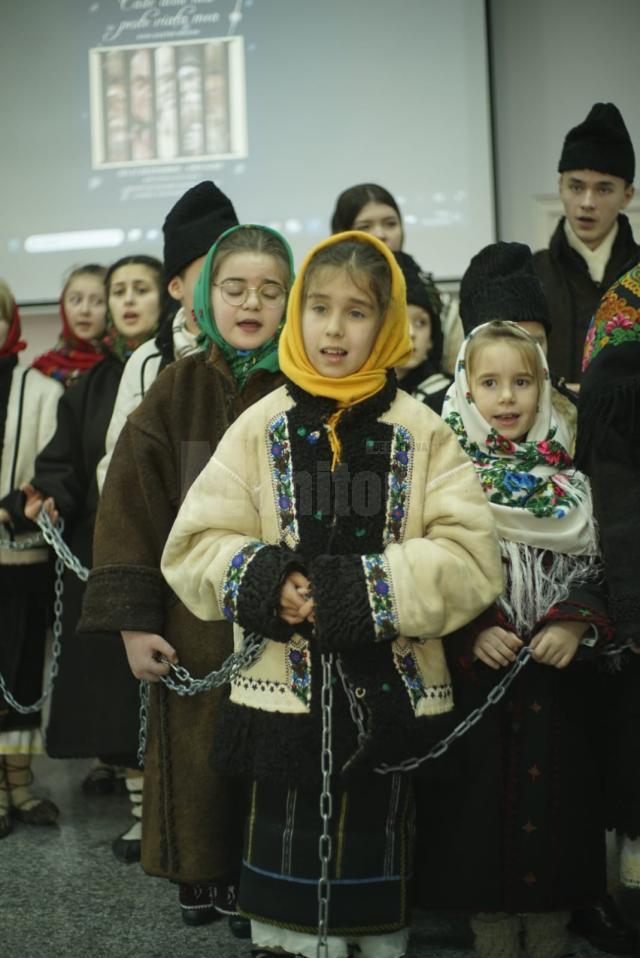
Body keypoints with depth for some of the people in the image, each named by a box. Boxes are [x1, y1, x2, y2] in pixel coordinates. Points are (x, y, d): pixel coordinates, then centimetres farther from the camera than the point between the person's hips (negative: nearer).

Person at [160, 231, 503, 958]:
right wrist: (267, 583, -20)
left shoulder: (421, 432, -2)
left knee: (379, 879, 16)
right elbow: (193, 547, -2)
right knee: (286, 876, 10)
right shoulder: (262, 426, 1)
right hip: (286, 689, 0)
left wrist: (357, 590, -21)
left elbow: (471, 558, -12)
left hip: (391, 697, 0)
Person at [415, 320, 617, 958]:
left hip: (559, 674, 2)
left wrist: (575, 625, -11)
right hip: (473, 671, -2)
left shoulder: (568, 480, 7)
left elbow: (596, 569, 6)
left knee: (555, 802, 7)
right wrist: (472, 631, -16)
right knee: (482, 804, 3)